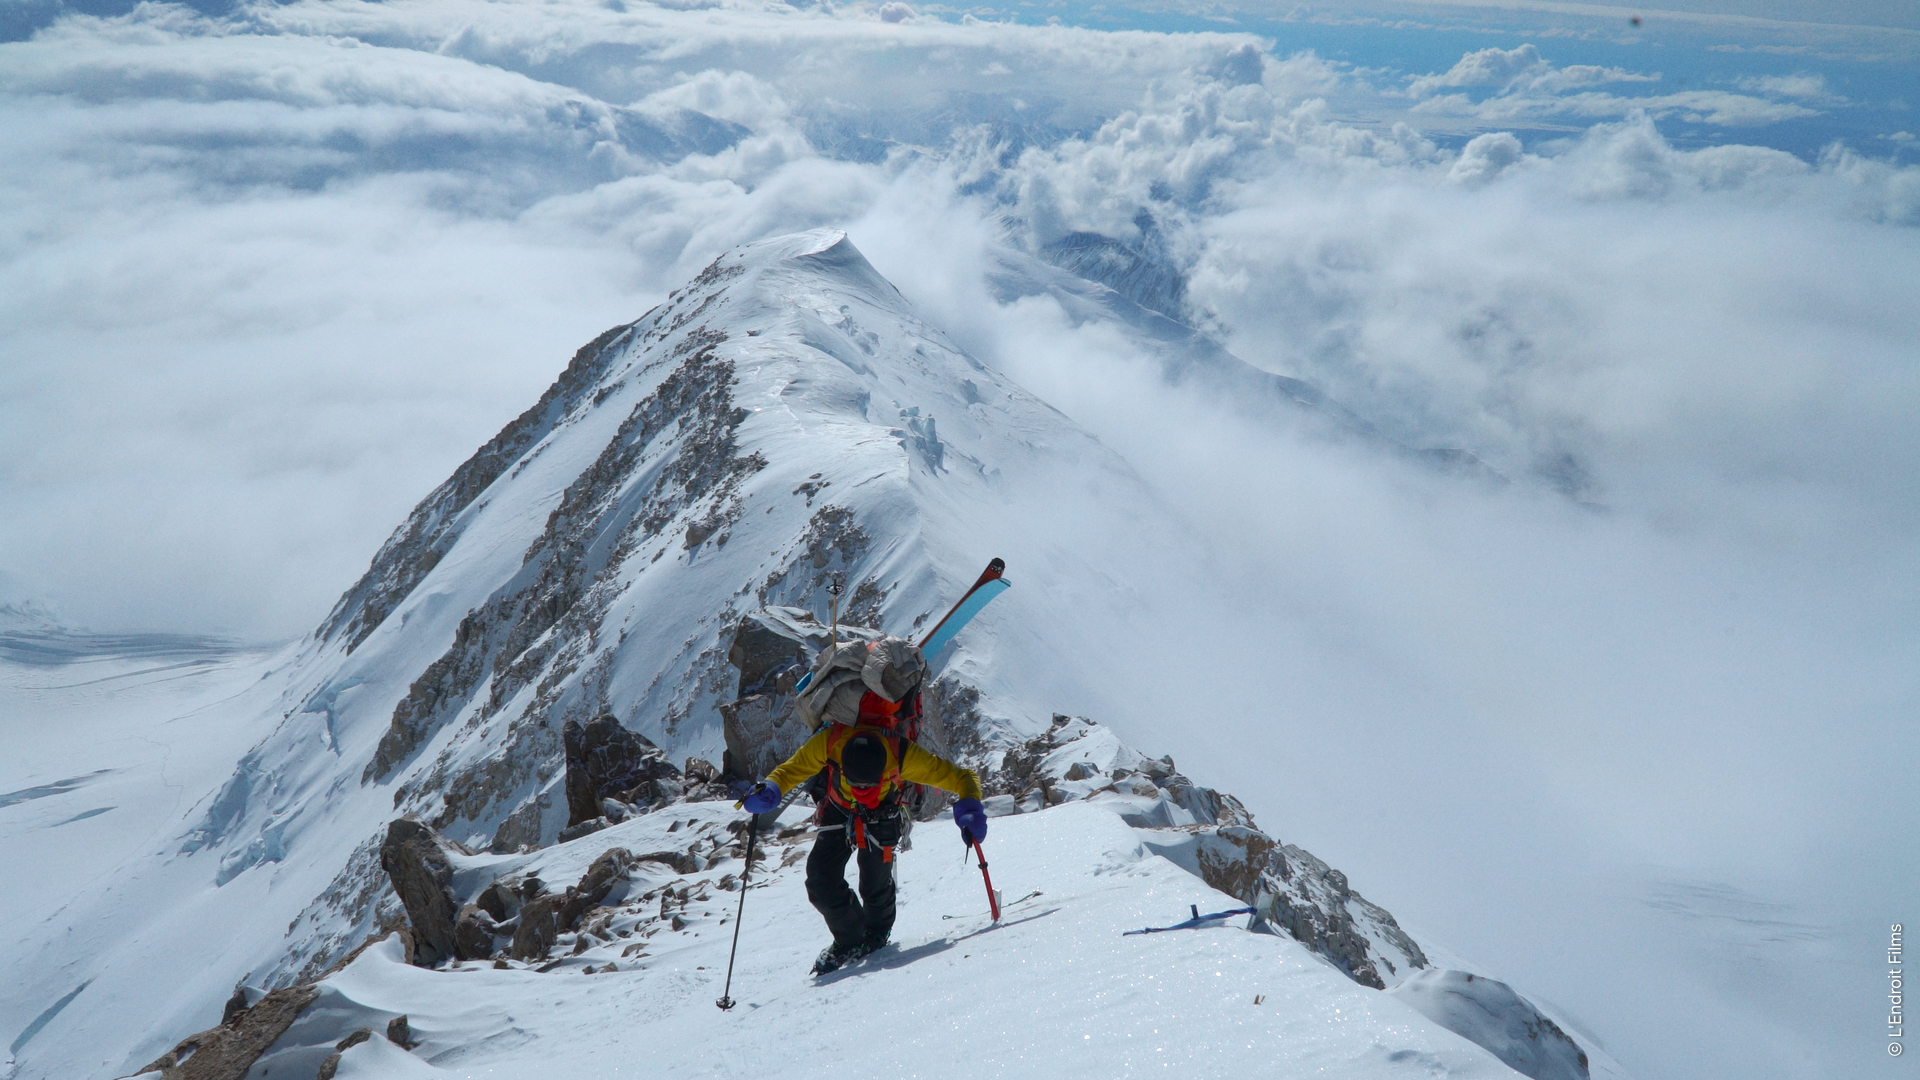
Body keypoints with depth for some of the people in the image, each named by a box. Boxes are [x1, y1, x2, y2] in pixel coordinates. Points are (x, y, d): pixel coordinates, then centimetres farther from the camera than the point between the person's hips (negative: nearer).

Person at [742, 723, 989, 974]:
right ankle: (850, 939, 10)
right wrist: (770, 789, -38)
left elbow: (958, 776, -28)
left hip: (880, 818, -1)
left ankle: (877, 934, 29)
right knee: (820, 877, -11)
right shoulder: (829, 742, -35)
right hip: (839, 812, 2)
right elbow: (792, 769, -18)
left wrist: (970, 807, -46)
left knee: (874, 882, -4)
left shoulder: (902, 755, -37)